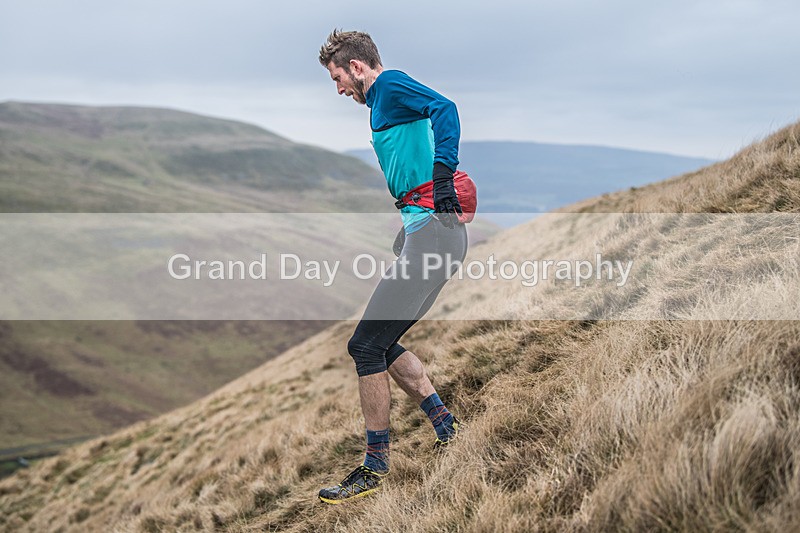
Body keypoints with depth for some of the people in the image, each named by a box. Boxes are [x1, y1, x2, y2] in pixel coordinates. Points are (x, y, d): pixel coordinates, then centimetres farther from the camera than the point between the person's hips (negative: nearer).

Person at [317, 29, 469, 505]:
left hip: (432, 231, -10)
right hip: (431, 233, 10)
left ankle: (376, 469, 0)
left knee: (367, 345, -9)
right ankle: (446, 427, 18)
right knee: (380, 344, 14)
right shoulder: (387, 102, 26)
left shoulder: (391, 84, -3)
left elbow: (445, 109, -21)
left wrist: (443, 176, -30)